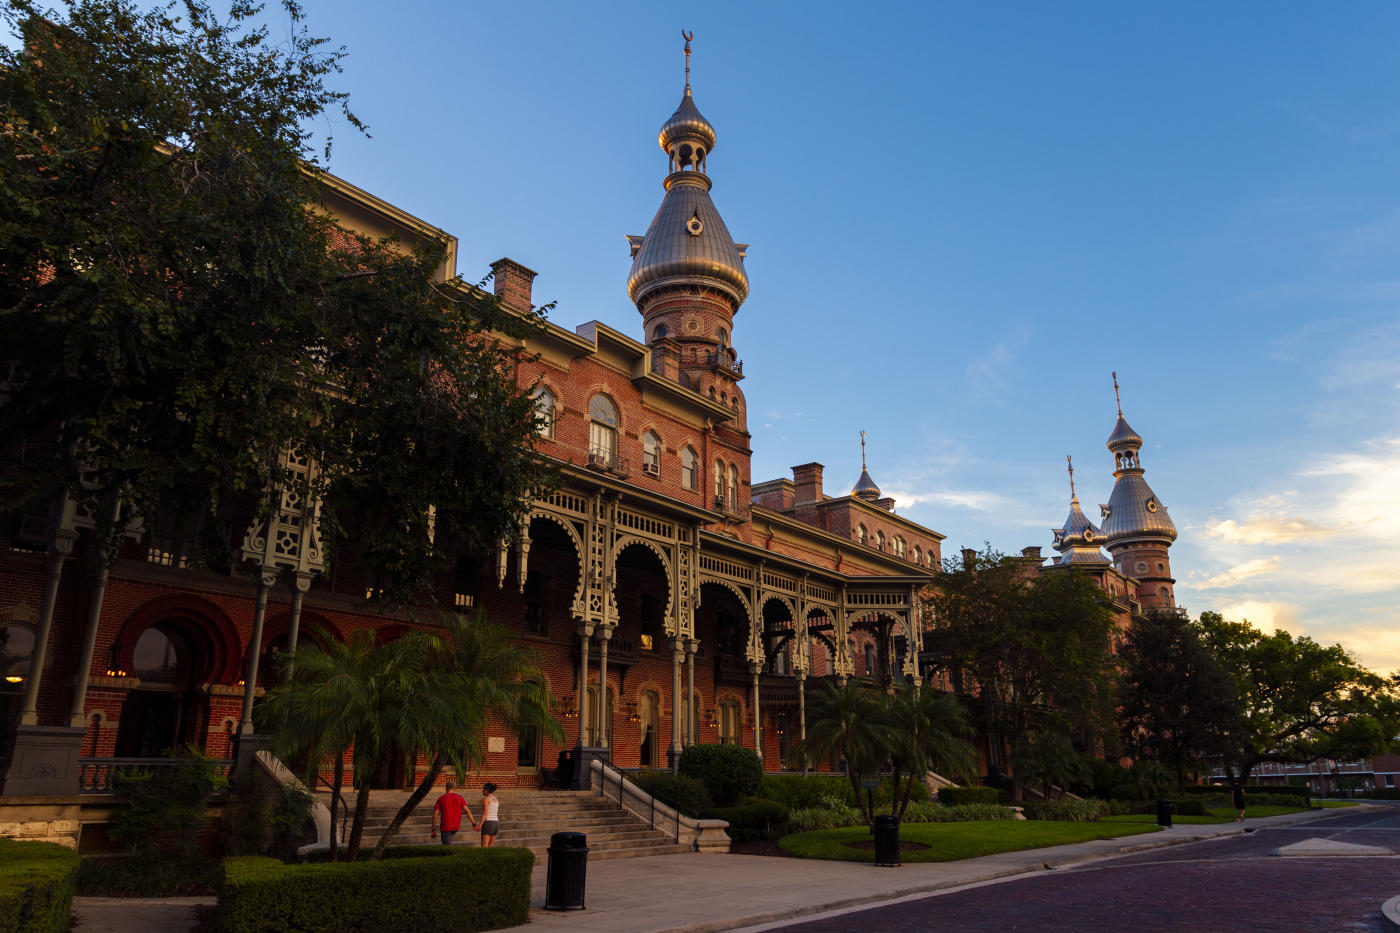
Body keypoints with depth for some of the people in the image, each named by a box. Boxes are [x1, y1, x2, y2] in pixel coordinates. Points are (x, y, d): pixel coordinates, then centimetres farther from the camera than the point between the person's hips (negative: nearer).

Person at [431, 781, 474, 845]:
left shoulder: (441, 799, -3)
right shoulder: (459, 797, 1)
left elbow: (435, 815, -6)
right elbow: (468, 811, -7)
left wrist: (433, 830, 1)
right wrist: (474, 824, -6)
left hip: (446, 827, -3)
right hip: (456, 827, 3)